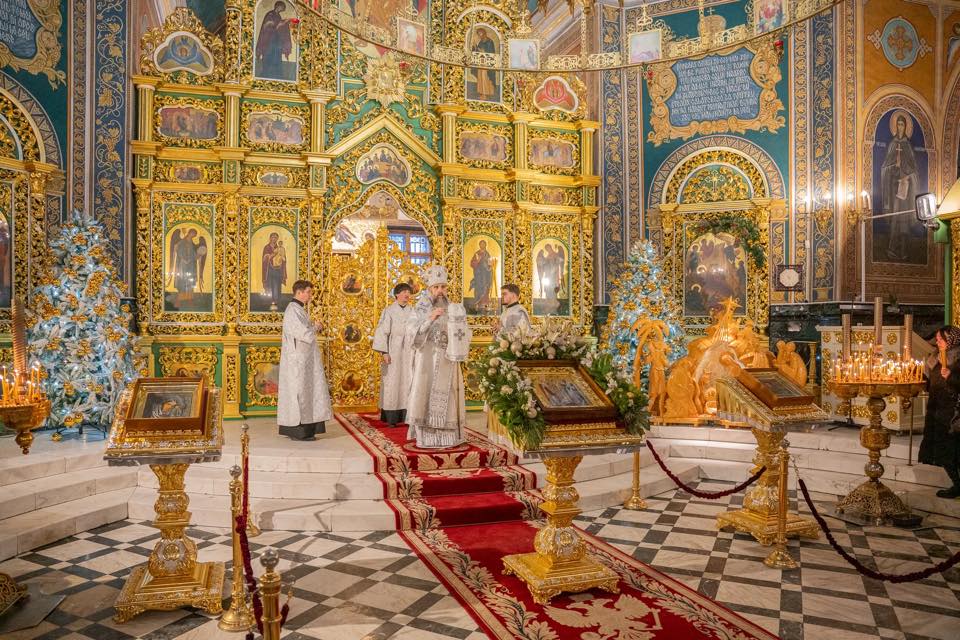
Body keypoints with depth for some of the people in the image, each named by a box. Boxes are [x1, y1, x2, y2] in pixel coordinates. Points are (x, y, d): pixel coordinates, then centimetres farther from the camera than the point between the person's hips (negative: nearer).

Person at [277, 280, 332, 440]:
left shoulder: (298, 309, 16)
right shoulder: (293, 310, -16)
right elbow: (305, 334, -23)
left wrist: (314, 327, 4)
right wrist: (316, 327, -5)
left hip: (300, 359, 10)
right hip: (298, 360, -10)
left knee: (300, 392, 11)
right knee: (299, 391, -6)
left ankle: (292, 429, 16)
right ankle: (298, 431, -1)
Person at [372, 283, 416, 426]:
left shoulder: (413, 312, 8)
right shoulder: (389, 311, -2)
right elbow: (382, 332, -6)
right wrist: (384, 352, -13)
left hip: (409, 353, 4)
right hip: (393, 353, -4)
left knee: (408, 382, 2)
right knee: (392, 383, -1)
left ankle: (407, 415, 7)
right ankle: (391, 418, 4)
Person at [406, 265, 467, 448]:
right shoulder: (421, 307, -1)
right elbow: (412, 330, -12)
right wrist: (430, 318, -21)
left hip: (447, 358, 4)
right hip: (428, 356, -4)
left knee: (446, 394, 3)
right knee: (427, 393, -5)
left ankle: (446, 435, 9)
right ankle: (426, 437, -1)